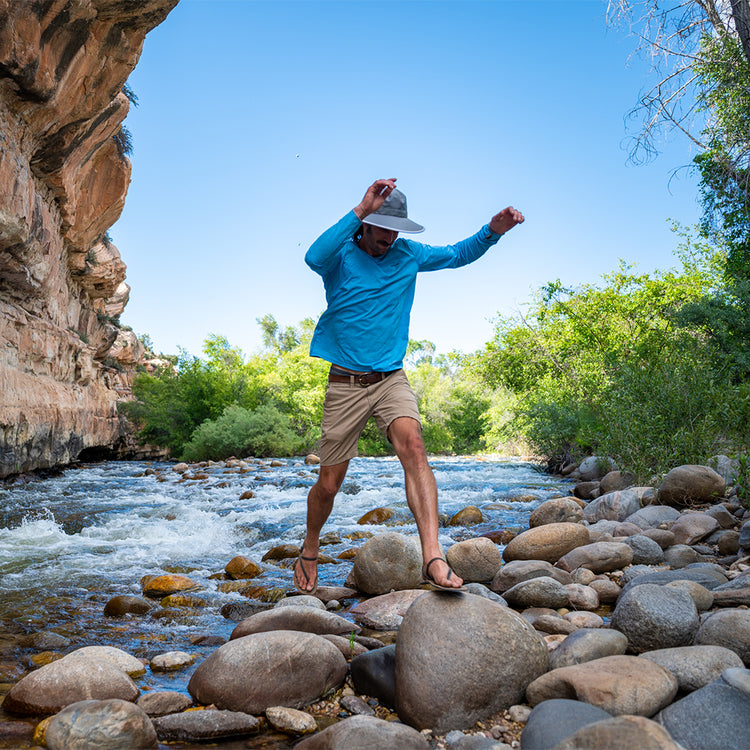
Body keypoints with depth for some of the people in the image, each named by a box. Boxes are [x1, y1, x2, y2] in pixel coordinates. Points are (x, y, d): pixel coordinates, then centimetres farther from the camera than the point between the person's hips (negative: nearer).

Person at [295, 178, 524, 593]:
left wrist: (492, 231, -1)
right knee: (328, 484, 4)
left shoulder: (408, 255, 7)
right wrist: (360, 209, -34)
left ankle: (433, 558, -33)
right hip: (345, 384, -2)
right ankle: (309, 550, 32)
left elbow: (457, 255, 17)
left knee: (413, 446, -27)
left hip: (392, 379, 2)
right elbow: (314, 257, -29)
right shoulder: (341, 256, -5)